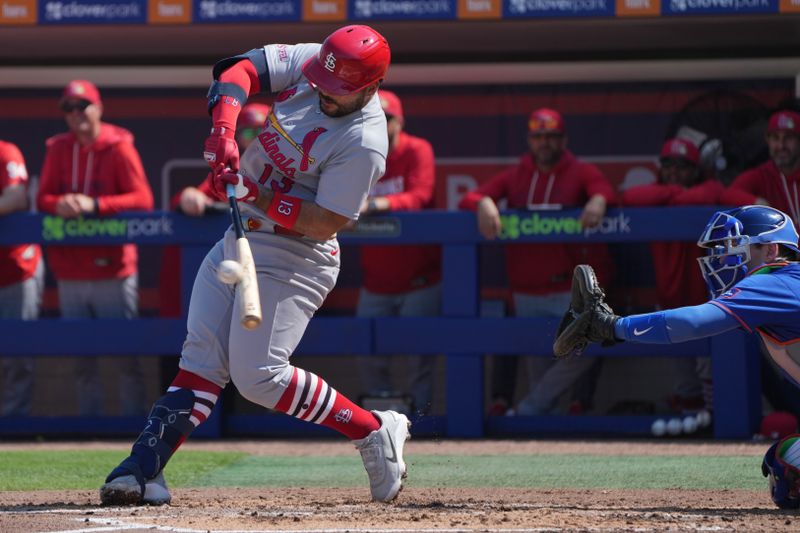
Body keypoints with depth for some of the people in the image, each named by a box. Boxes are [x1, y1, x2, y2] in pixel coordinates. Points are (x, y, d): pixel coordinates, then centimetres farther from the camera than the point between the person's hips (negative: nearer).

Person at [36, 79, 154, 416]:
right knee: (82, 359, 8)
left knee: (126, 356, -2)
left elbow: (143, 200, -12)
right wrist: (59, 204, -17)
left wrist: (95, 205, -24)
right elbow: (42, 199, 7)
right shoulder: (58, 149, 9)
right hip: (70, 274, 4)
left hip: (113, 271, -4)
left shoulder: (119, 148, -4)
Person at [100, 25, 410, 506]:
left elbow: (329, 222, -23)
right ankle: (144, 468, -6)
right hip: (239, 238, 7)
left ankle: (375, 431, -1)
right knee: (202, 356, 0)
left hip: (293, 258, -7)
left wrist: (261, 199, -28)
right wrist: (224, 130, -21)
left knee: (258, 376, -13)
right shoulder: (309, 63, -3)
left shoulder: (363, 144, -23)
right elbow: (241, 70, -5)